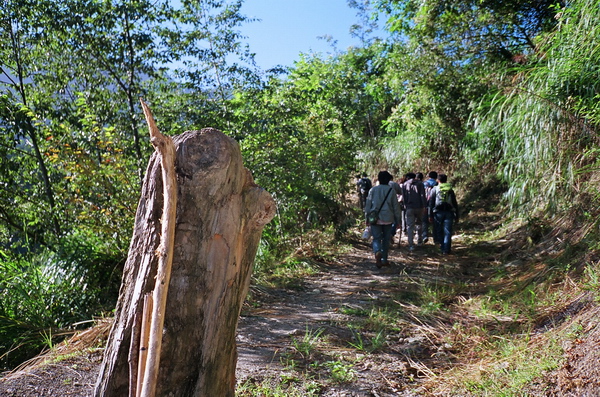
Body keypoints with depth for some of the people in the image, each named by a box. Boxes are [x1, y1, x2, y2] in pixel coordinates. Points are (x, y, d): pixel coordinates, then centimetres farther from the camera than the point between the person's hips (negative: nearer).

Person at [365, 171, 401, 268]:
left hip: (375, 219, 0)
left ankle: (377, 252, -27)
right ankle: (384, 260, 16)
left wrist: (367, 218, 13)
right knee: (386, 240, 12)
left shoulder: (373, 190, 2)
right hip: (388, 219, 0)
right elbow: (395, 206, 2)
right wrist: (397, 219, 10)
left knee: (376, 238, 3)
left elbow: (368, 205, 5)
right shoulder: (391, 190, 0)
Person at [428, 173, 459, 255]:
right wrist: (456, 216, 13)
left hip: (438, 212, -1)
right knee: (447, 232, 1)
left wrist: (430, 215, 3)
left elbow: (431, 203, 1)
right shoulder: (450, 190, 11)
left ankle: (442, 246, 15)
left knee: (439, 231, 11)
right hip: (449, 212, 1)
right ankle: (446, 249, -3)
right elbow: (455, 204, 10)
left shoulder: (434, 189, 6)